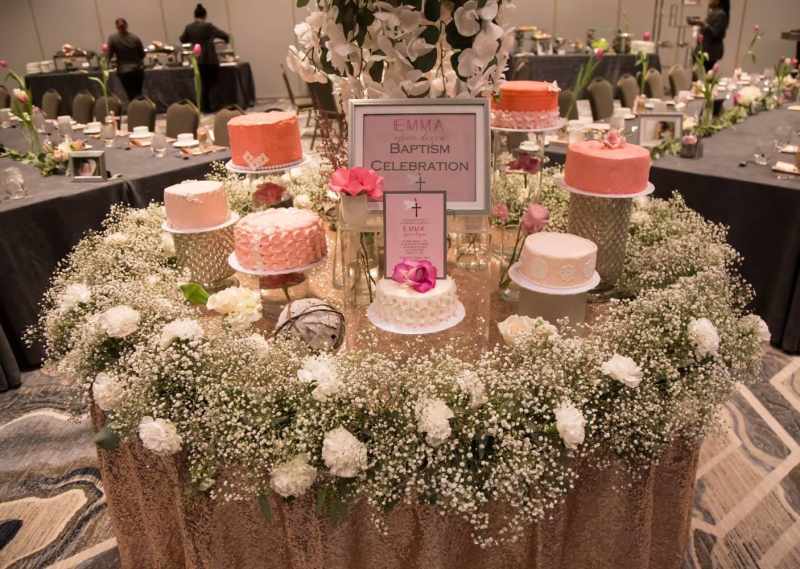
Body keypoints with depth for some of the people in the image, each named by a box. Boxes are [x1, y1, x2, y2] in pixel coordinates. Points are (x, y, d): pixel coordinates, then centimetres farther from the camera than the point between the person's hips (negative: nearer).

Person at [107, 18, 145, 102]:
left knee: (131, 96, 4)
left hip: (124, 71, -2)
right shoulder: (135, 38, -2)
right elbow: (142, 55, 5)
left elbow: (109, 56, -4)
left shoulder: (112, 38, -6)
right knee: (138, 95, 13)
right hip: (138, 70, 2)